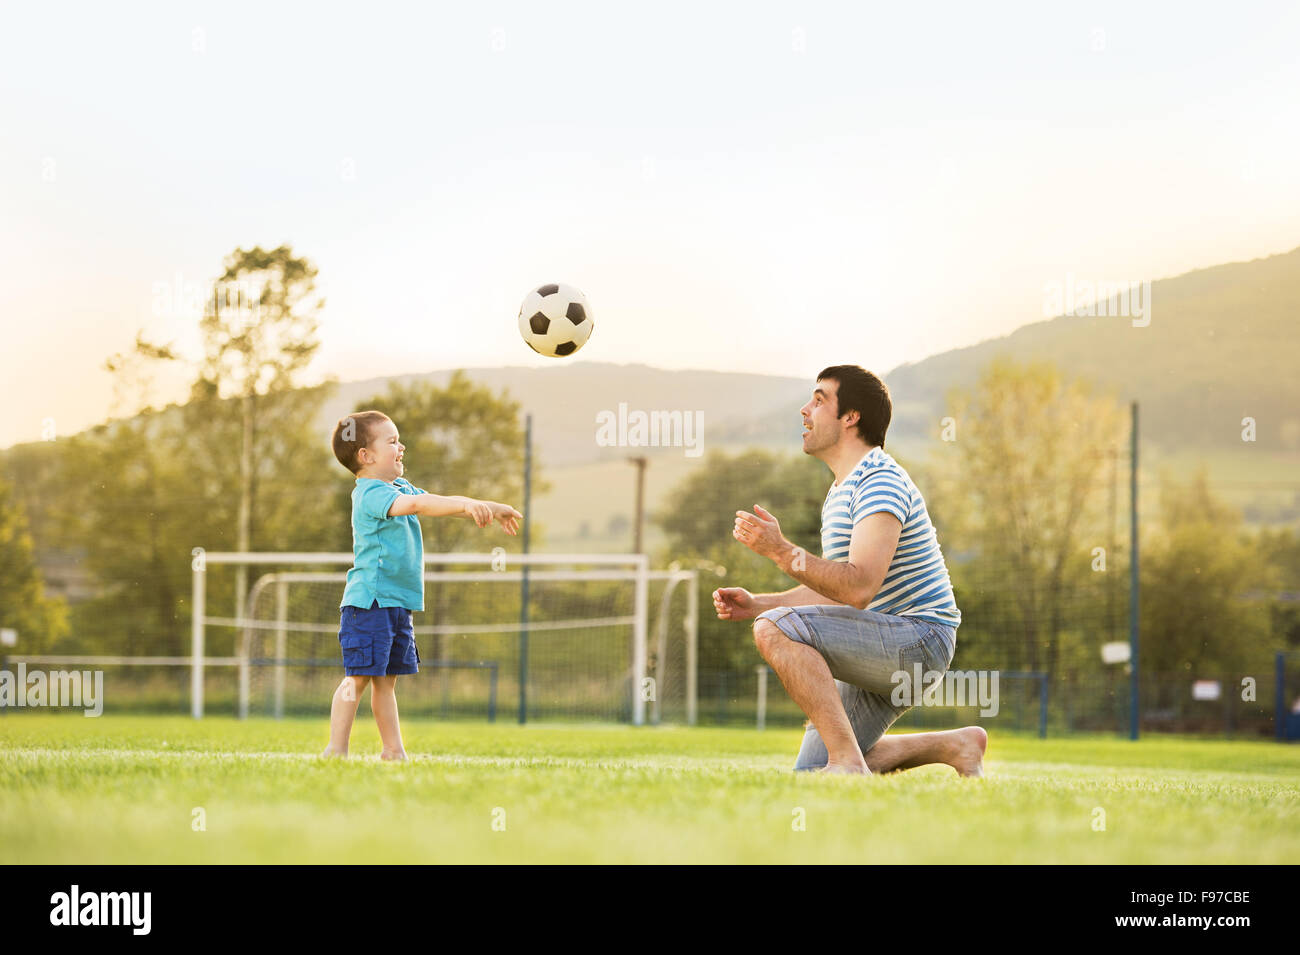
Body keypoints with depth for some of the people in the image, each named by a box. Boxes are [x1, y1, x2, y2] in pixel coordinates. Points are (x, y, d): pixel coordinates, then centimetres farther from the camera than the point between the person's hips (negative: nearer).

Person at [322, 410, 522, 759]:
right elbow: (414, 504, -31)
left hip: (397, 601, 9)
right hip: (369, 600, -9)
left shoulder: (401, 487, 17)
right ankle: (336, 750, -8)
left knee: (387, 678, 12)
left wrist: (490, 508, 12)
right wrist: (466, 504, -41)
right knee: (359, 675, -10)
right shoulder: (370, 493, -15)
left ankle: (393, 750, 14)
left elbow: (439, 502, 22)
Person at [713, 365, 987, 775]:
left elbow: (859, 588, -27)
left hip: (920, 636, -10)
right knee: (810, 774, 7)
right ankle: (954, 745, 15)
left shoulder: (881, 482, -16)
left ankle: (848, 760, -27)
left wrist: (781, 551, -30)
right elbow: (833, 590, 23)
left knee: (776, 630, -26)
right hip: (884, 655, 10)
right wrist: (756, 603, 12)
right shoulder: (840, 493, 18)